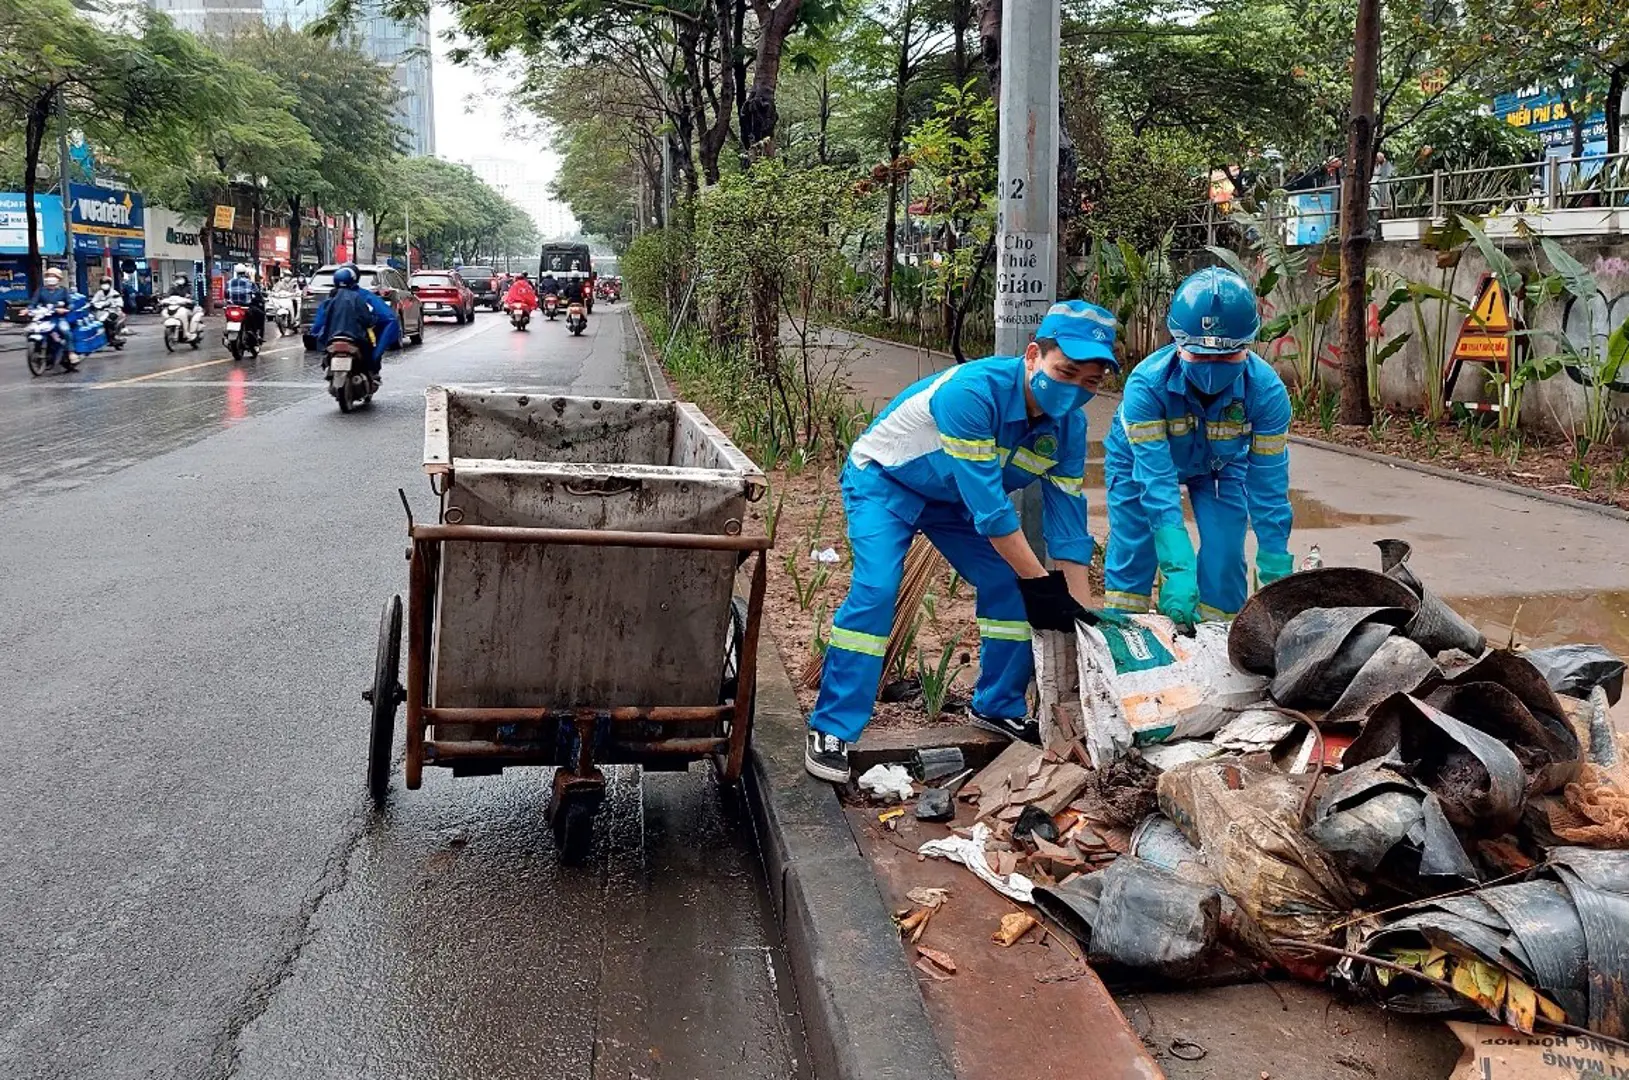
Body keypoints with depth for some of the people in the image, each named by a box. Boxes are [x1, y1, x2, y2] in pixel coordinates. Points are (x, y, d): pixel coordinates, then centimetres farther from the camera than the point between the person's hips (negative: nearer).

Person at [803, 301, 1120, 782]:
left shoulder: (1069, 424, -16)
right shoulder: (971, 391, -39)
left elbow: (1067, 517, -11)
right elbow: (988, 506, -39)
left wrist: (1081, 610, -15)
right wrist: (1039, 582, -35)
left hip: (954, 496, 7)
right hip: (884, 480, -7)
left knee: (1009, 587, -1)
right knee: (875, 590, -23)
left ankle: (999, 706, 18)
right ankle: (831, 730, -14)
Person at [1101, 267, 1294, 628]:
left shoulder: (1266, 391, -35)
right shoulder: (1146, 384, -41)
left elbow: (1268, 487, -28)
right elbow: (1156, 480, -43)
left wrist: (1275, 576, -31)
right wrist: (1178, 569, -51)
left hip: (1222, 465, 2)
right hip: (1143, 459, -1)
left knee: (1224, 562, -7)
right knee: (1131, 555, -6)